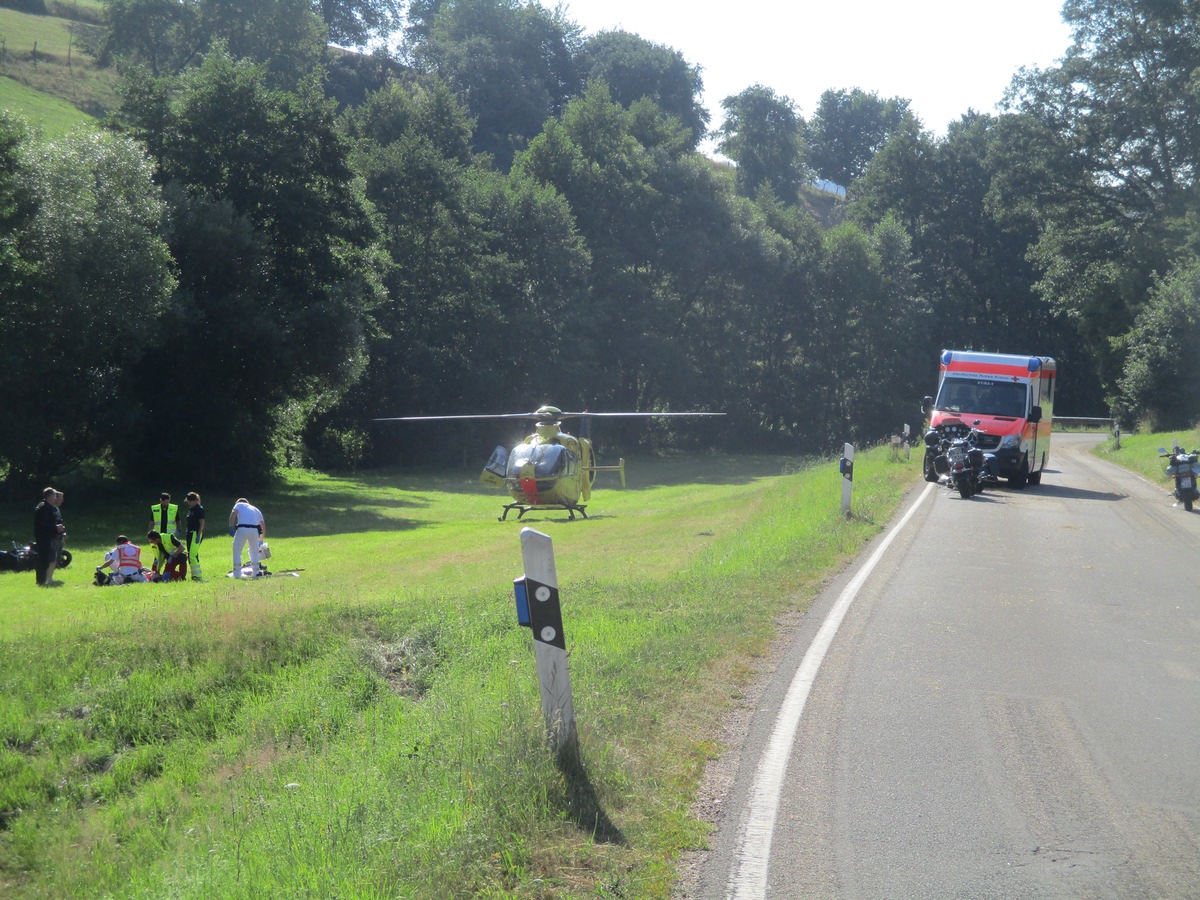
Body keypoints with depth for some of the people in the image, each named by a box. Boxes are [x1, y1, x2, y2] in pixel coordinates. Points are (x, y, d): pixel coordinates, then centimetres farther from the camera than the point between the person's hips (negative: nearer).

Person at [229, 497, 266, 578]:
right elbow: (263, 525, 29)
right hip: (254, 529, 3)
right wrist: (261, 538, 40)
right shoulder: (255, 509, 31)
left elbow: (233, 514, -1)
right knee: (254, 552, 21)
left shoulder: (239, 505, 21)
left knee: (237, 551, 6)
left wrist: (231, 527, -5)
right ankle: (256, 572, 19)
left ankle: (237, 574, 1)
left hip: (242, 529, -3)